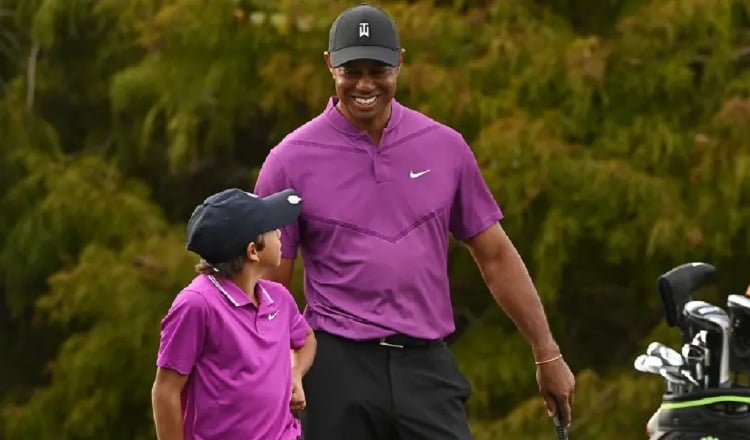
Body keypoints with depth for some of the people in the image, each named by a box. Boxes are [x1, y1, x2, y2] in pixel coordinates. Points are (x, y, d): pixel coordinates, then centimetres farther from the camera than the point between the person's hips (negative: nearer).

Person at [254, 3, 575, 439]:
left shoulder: (446, 148, 7)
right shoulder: (291, 161, 0)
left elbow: (495, 256, 14)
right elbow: (270, 285, 3)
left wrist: (547, 353, 12)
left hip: (427, 367, 2)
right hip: (338, 370, -2)